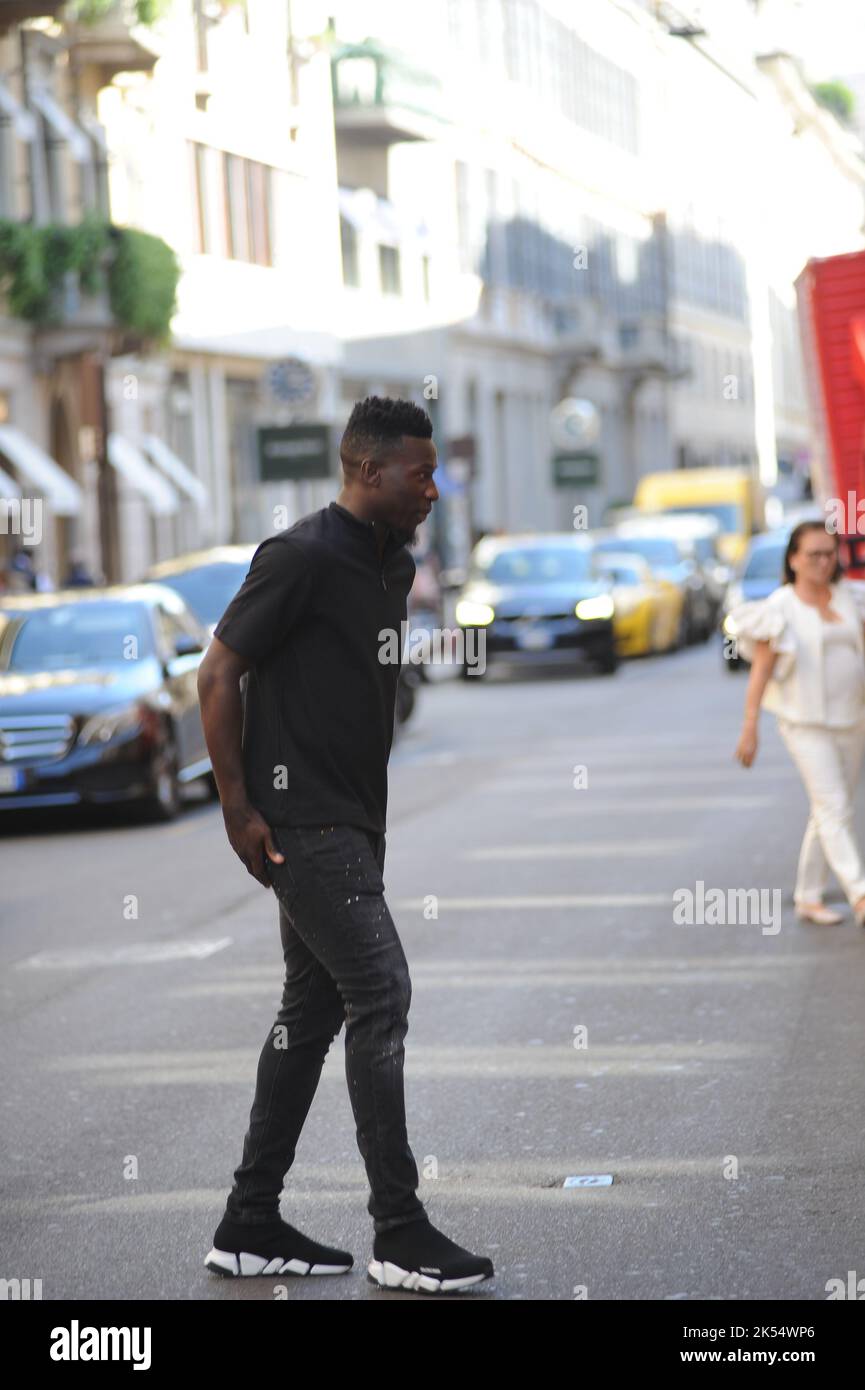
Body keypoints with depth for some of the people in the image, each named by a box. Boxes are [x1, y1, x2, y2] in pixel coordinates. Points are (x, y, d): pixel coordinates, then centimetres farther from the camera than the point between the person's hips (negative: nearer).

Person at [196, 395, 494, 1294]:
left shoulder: (395, 566, 14)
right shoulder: (301, 558, -14)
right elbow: (217, 674, -13)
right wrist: (239, 807, -14)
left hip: (354, 823, 10)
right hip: (302, 822, -10)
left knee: (314, 1009, 11)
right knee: (380, 993, -11)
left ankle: (250, 1227, 18)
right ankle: (399, 1236, -5)